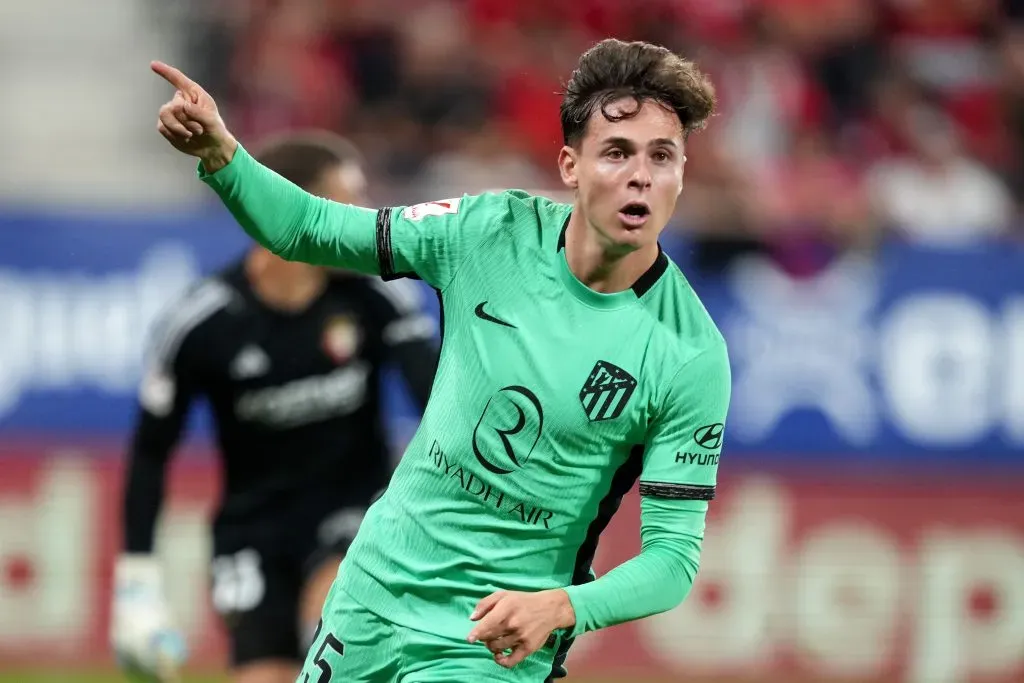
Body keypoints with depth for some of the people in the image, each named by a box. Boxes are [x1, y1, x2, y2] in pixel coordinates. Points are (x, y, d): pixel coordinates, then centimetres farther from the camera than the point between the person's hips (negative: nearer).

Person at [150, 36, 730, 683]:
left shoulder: (691, 355, -19)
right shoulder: (492, 230, -9)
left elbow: (675, 552, -18)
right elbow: (310, 230, 1)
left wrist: (559, 607, -35)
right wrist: (219, 151, -16)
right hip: (375, 585, 4)